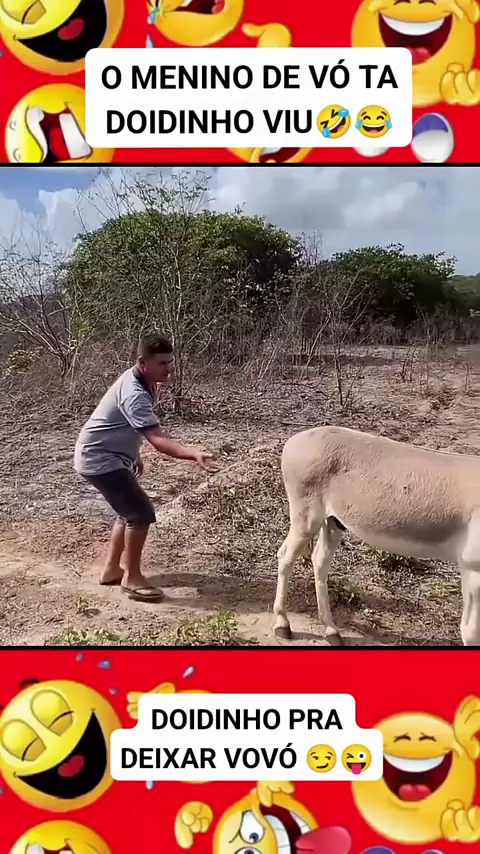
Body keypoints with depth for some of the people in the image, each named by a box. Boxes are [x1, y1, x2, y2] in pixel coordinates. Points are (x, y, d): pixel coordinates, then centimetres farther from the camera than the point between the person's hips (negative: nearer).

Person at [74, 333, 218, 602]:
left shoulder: (141, 381, 2)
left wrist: (135, 456, 26)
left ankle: (112, 569, 29)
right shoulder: (134, 395, -29)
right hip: (99, 459, -10)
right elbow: (158, 440, -41)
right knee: (142, 512, -11)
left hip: (111, 456, 10)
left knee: (131, 511, 17)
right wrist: (195, 454, -54)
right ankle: (132, 578, 2)